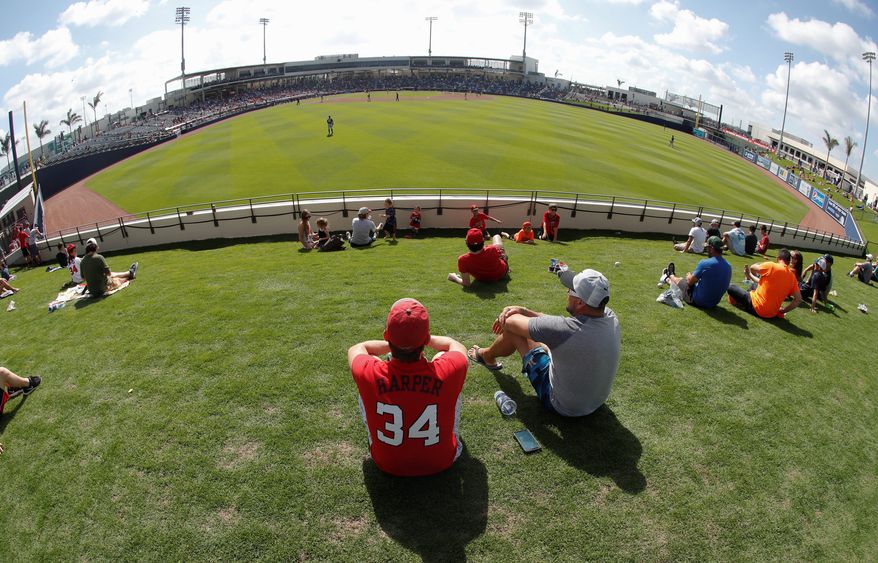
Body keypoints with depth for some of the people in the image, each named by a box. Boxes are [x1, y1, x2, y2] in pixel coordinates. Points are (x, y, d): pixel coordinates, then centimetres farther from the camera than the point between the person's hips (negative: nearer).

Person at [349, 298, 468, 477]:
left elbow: (356, 349, -2)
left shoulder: (369, 374, -29)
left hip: (386, 464, 0)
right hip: (440, 463, 0)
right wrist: (424, 339, 12)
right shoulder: (448, 371, -31)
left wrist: (394, 343, 10)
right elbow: (457, 346, -3)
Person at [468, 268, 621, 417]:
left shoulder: (567, 329, -37)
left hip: (561, 405, -6)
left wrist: (507, 316, 2)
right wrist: (523, 311, 0)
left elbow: (511, 323, -20)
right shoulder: (610, 316, -16)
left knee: (513, 328, 0)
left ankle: (487, 356, 32)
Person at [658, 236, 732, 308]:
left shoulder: (705, 263, -23)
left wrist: (689, 275, 13)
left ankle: (670, 275, 54)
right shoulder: (728, 266, -4)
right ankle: (667, 279, 54)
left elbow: (690, 282, -11)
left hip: (696, 301, -6)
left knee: (680, 280, 19)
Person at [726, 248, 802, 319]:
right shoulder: (792, 276, 0)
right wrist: (783, 310, 8)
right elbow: (798, 299, 0)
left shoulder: (771, 266, -14)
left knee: (731, 288, 10)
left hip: (756, 308, -6)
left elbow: (752, 268, 4)